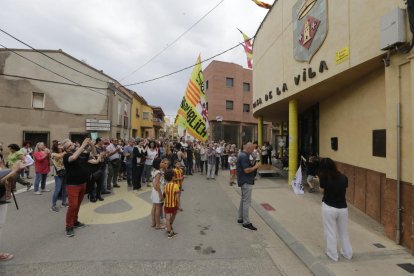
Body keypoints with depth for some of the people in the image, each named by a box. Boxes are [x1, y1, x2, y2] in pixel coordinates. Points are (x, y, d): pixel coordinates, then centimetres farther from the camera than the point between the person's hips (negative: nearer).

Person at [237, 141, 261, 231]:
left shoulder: (243, 155, 12)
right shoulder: (244, 156, -21)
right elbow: (247, 170, -25)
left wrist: (253, 165, 7)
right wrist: (256, 166, -13)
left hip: (244, 181, 11)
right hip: (246, 182, -11)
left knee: (243, 200, 18)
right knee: (247, 202, -4)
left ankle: (241, 218, 28)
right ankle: (246, 223, 5)